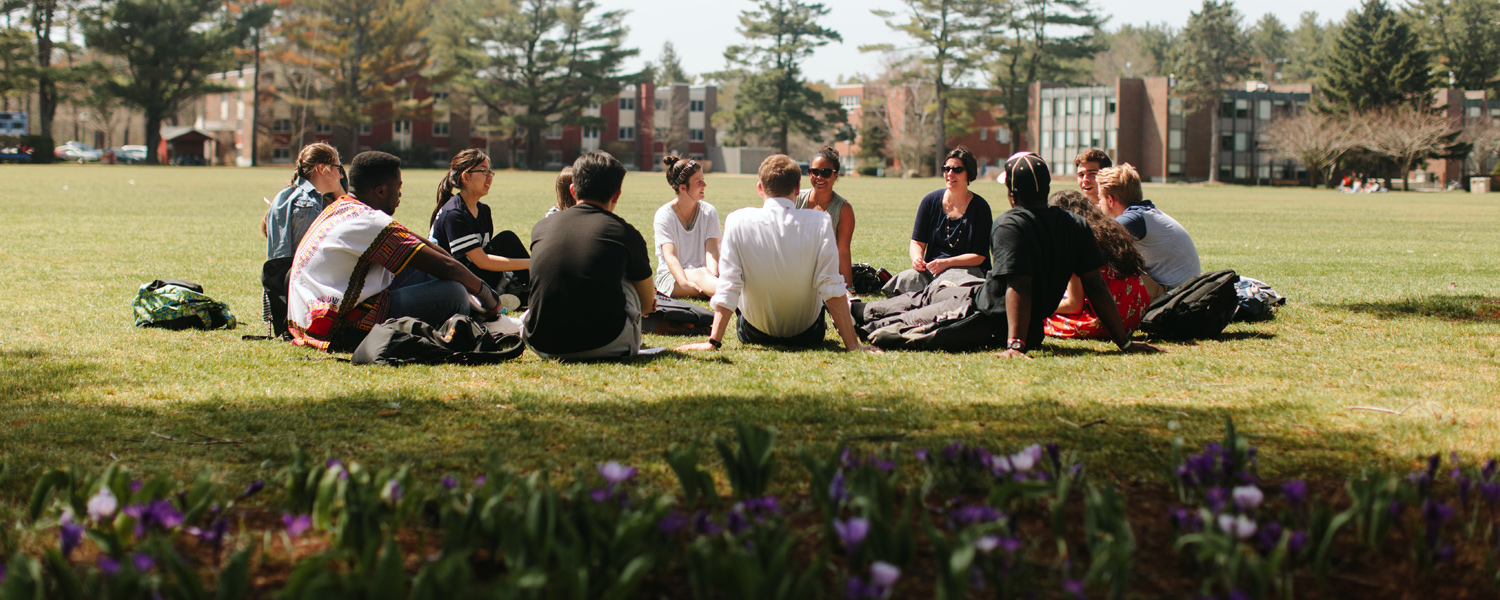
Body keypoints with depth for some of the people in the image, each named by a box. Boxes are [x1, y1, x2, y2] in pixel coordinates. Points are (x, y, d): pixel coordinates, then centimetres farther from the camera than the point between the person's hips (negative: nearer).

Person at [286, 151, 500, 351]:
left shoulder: (337, 208, 14)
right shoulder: (371, 222, -17)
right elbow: (445, 268, -14)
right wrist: (487, 296, 1)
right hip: (340, 332, -11)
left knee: (419, 270, 19)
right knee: (454, 292, -14)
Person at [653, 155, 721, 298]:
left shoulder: (709, 212, 6)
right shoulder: (664, 215, -6)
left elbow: (712, 250, -8)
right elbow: (670, 255, -18)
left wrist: (713, 276, -30)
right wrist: (684, 283, -37)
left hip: (701, 272, 4)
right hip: (671, 276, -4)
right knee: (701, 274, -37)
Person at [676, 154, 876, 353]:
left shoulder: (738, 221, -18)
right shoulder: (819, 223, -20)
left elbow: (727, 288, -18)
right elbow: (832, 289, -20)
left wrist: (713, 342, -14)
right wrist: (852, 344, -15)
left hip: (753, 335, 1)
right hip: (807, 334, -1)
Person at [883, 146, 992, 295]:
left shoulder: (980, 207, -3)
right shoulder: (931, 201, 6)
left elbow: (979, 256, -6)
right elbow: (917, 242, 8)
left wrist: (947, 263, -20)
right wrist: (917, 258, -17)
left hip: (966, 268, -2)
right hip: (931, 268, 2)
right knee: (906, 279, -32)